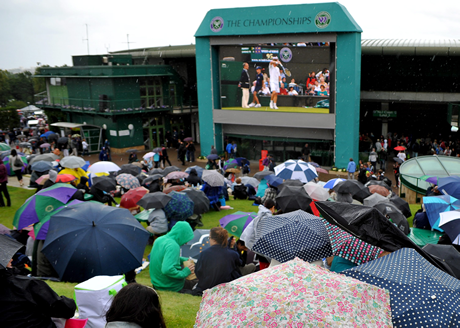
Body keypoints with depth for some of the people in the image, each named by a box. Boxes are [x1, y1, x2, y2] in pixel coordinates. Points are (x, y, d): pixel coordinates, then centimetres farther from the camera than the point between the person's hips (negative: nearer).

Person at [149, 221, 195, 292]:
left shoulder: (159, 240, 5)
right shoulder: (173, 246, -25)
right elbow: (167, 270, -35)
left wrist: (185, 260, 14)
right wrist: (184, 273, -22)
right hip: (171, 287, -9)